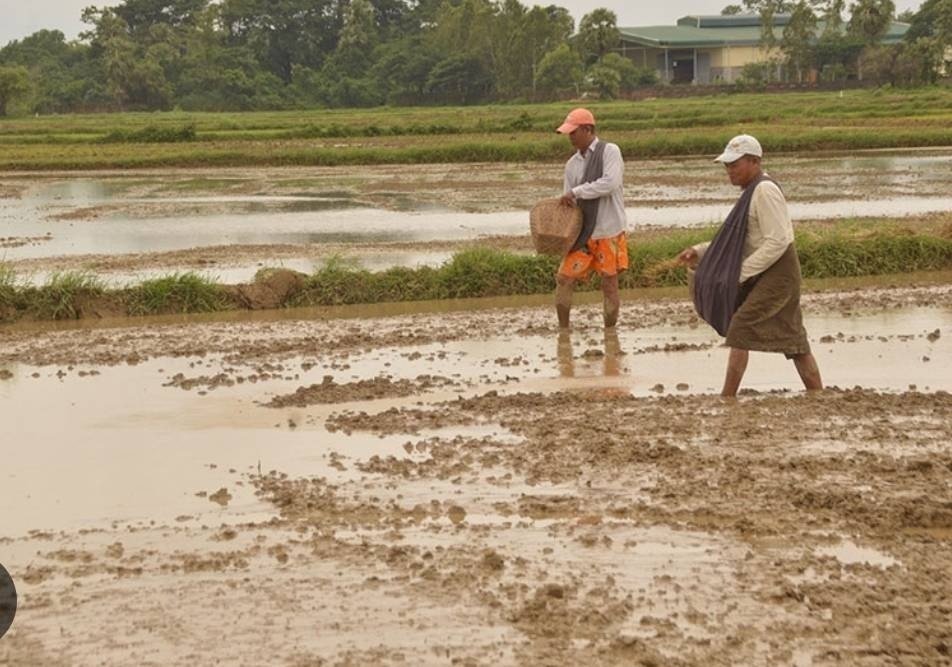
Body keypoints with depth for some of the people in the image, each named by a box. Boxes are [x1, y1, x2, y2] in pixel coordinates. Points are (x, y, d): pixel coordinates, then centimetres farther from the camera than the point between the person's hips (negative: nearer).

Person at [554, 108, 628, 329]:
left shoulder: (609, 151, -7)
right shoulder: (572, 163, 9)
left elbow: (610, 183, -22)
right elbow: (569, 202, 10)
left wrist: (576, 191, -18)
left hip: (609, 232, -5)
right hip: (583, 232, 5)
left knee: (609, 283, 2)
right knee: (564, 278, 0)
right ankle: (563, 331, 12)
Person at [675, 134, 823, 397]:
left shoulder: (765, 191, -16)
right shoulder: (753, 192, 15)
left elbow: (777, 241, -23)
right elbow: (738, 239, 20)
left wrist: (740, 272, -21)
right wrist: (699, 252, 9)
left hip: (777, 273, -10)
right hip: (767, 275, 10)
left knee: (740, 328, -13)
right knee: (792, 338, 11)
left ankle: (727, 396, -11)